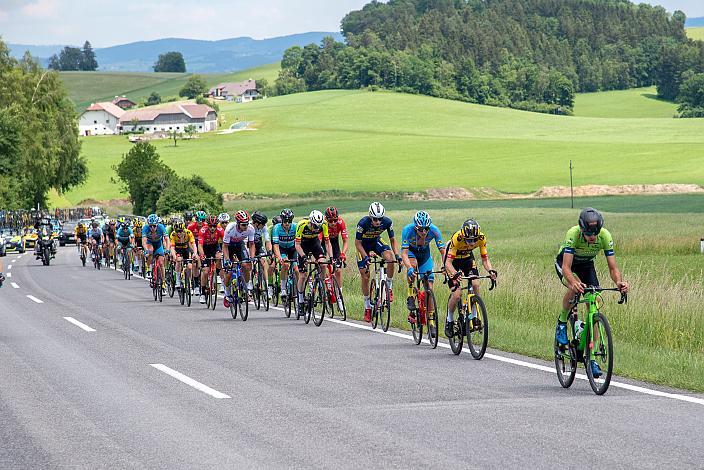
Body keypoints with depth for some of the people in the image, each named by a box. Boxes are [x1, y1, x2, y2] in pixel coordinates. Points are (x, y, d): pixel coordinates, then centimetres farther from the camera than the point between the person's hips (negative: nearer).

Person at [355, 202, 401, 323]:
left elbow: (393, 240, -13)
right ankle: (367, 307, 8)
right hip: (363, 245, -2)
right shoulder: (363, 223, -32)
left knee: (390, 259, -30)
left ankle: (389, 287, -10)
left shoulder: (387, 222, -25)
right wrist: (365, 257, -33)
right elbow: (357, 243, -22)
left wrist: (397, 255, -27)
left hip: (376, 242, 2)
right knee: (365, 277, -6)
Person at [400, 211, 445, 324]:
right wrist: (409, 268, -55)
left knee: (429, 288, -9)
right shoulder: (408, 230, -35)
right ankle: (411, 297, -20)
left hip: (424, 254, 2)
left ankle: (430, 318, 5)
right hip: (410, 251, -2)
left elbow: (443, 251, -29)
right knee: (413, 264, -37)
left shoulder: (434, 231, -31)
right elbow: (404, 253, -38)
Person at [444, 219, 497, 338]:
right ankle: (449, 321, 6)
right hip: (453, 261, -4)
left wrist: (490, 271, -36)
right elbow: (448, 262, -37)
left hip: (467, 258, 4)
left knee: (475, 285, -19)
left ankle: (473, 317, -3)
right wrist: (455, 274, -56)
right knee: (457, 294, -16)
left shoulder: (481, 238, -26)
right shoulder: (457, 238, -37)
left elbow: (485, 259, -16)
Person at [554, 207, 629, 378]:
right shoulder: (573, 234, -37)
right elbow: (566, 267, -43)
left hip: (586, 264, 3)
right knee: (574, 288, -36)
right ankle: (562, 323, -7)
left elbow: (613, 267, -27)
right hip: (564, 261, -3)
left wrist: (619, 282, -49)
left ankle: (591, 358, -5)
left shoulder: (605, 236, -29)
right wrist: (573, 282, -64)